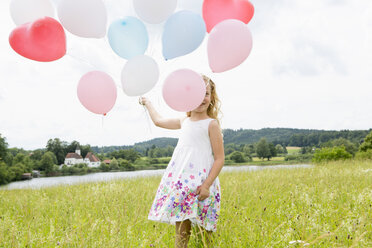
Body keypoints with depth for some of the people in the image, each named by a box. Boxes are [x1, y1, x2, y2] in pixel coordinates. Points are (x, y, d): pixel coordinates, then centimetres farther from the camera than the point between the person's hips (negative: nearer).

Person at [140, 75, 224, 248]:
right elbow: (159, 121, 36)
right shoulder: (184, 121, 17)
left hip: (200, 184, -6)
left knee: (203, 230, -7)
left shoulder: (211, 124, -3)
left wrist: (207, 185, -17)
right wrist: (147, 103, 49)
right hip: (180, 182, 6)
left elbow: (219, 158, -7)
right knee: (181, 230, 6)